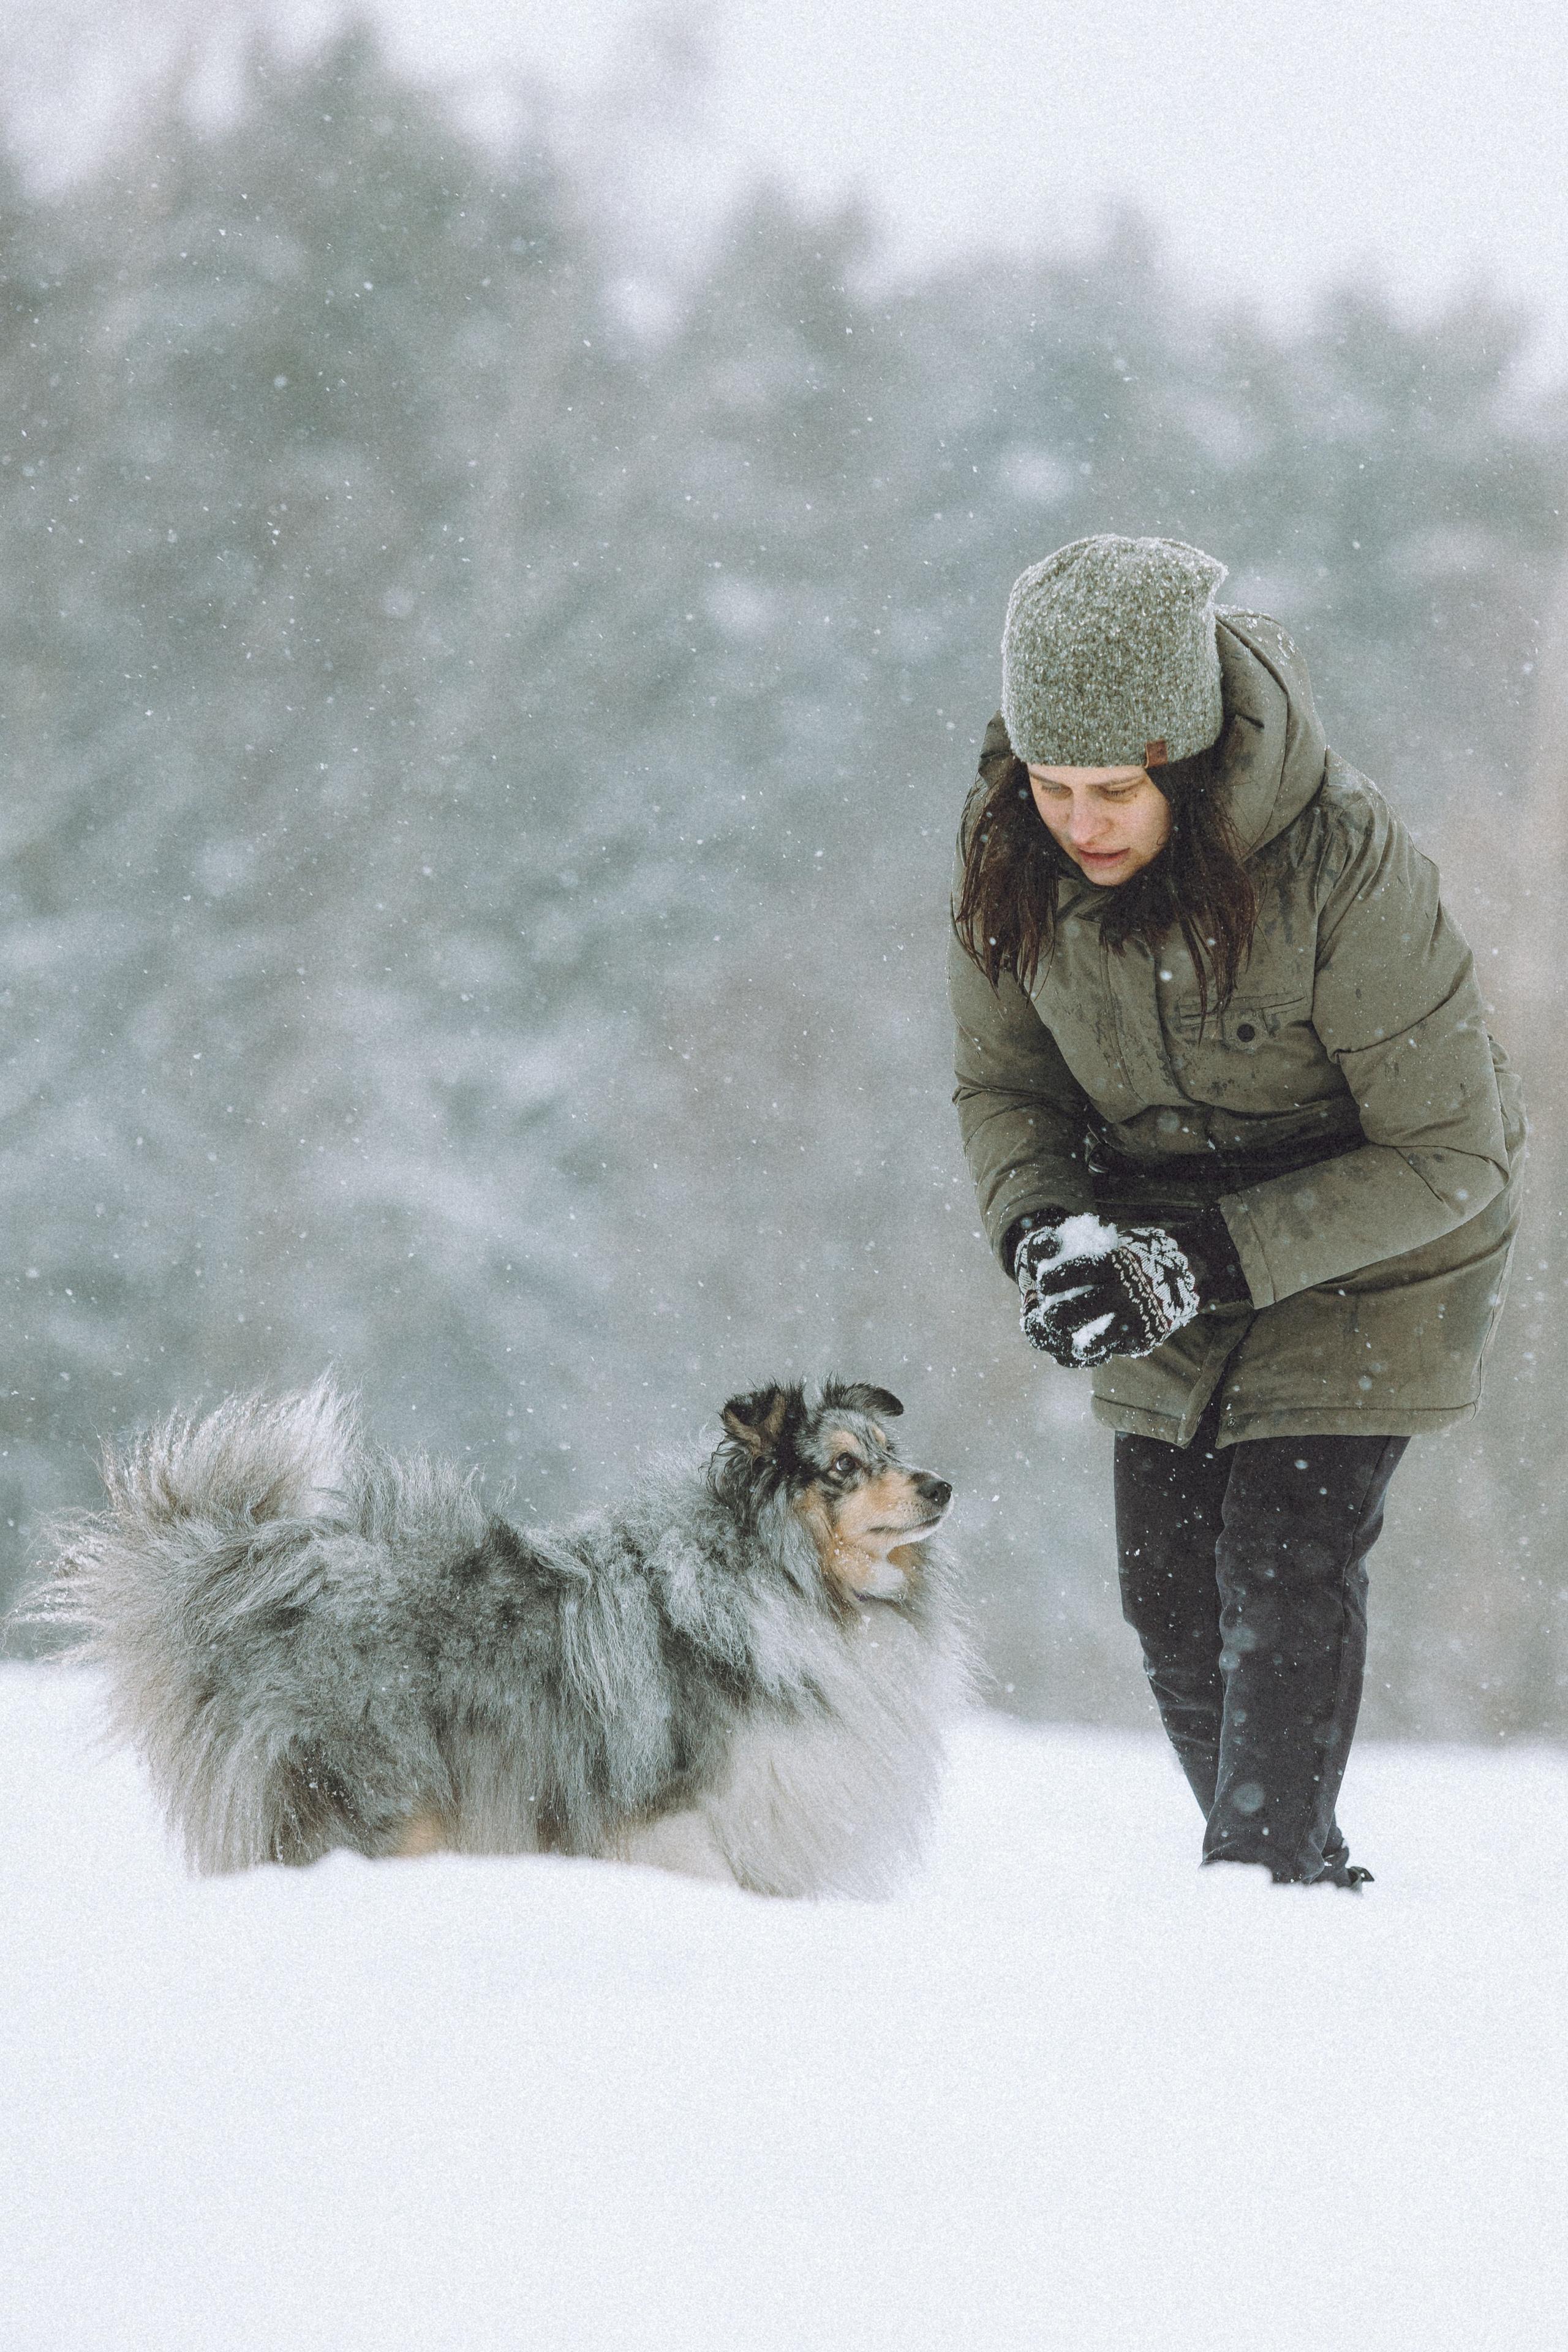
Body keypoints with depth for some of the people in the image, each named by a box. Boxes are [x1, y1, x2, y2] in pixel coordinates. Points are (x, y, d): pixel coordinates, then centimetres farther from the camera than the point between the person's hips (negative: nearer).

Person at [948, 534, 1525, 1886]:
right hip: (1173, 1260, 5)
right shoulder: (1013, 859, -16)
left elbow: (1447, 1156, -24)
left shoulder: (1347, 866, -31)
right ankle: (1308, 1876, 21)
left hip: (1370, 1263, -5)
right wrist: (1044, 1229, -23)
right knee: (1173, 1596, 5)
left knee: (1287, 1571, -15)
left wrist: (1209, 1261, -32)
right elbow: (1004, 1085, -1)